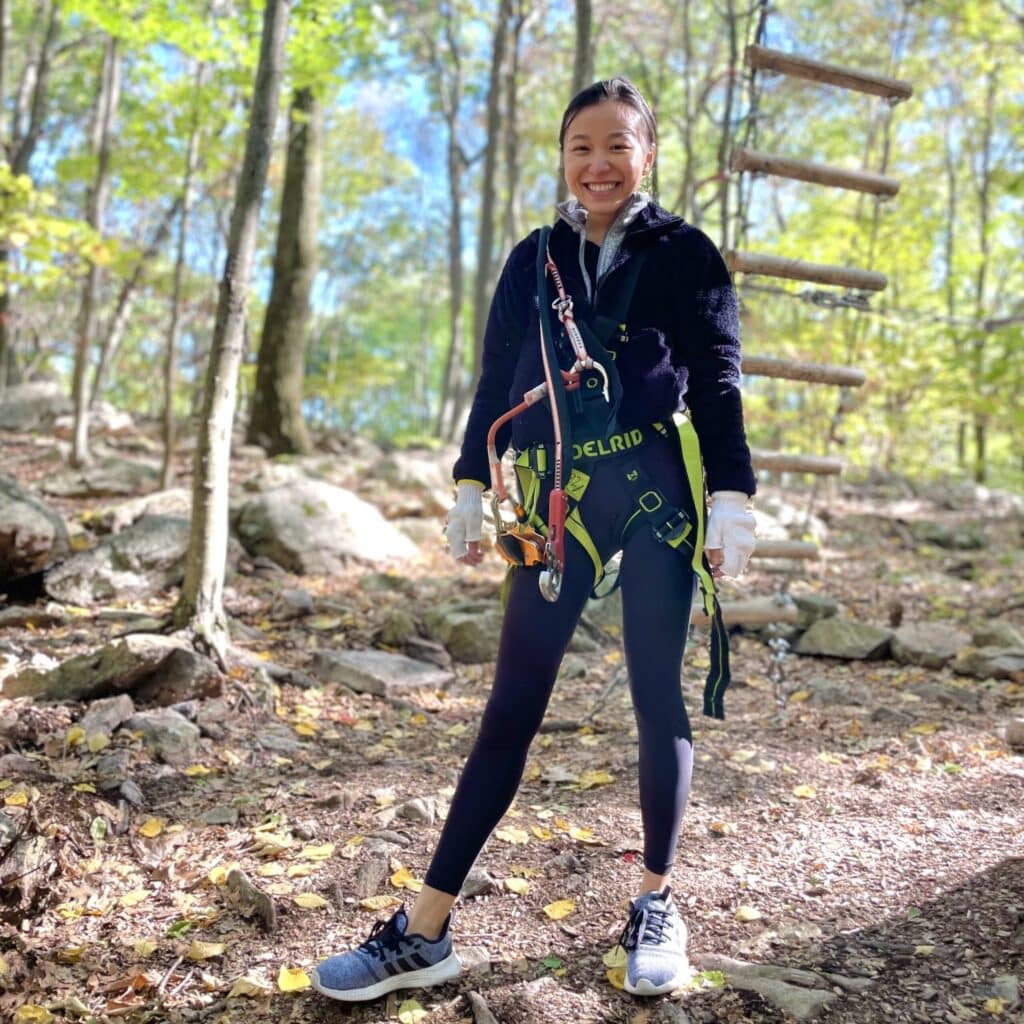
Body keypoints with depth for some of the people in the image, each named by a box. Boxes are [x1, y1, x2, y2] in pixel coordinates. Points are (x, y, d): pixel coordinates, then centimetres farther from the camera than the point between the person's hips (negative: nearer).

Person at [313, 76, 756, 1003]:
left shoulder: (685, 253, 3)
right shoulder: (533, 261, 12)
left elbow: (718, 383, -1)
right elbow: (497, 381, 12)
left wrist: (731, 499, -9)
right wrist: (471, 489, 8)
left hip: (658, 494, -2)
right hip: (559, 500, 2)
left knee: (658, 697, 2)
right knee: (511, 708, 2)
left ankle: (657, 904, 22)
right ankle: (425, 931, 6)